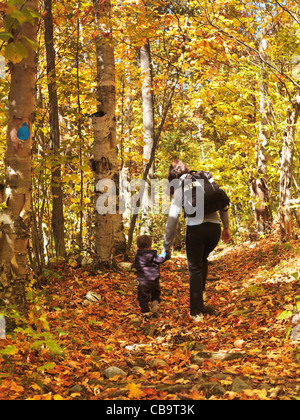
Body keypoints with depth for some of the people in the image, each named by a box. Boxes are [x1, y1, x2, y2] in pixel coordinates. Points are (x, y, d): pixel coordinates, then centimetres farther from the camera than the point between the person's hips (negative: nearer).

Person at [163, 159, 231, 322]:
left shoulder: (180, 188, 3)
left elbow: (172, 218, -2)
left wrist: (166, 246, 3)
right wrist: (226, 226, 20)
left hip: (195, 229, -4)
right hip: (214, 228, 4)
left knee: (195, 269, 7)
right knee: (202, 260, 30)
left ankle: (197, 312, 8)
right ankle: (200, 293, 29)